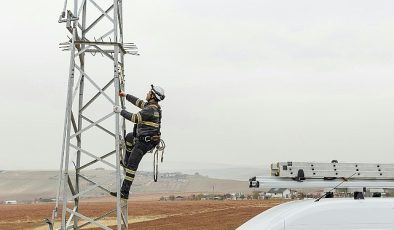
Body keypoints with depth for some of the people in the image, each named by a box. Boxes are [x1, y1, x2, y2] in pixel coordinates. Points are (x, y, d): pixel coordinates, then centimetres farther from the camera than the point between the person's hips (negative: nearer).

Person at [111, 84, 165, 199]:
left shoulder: (151, 110, -23)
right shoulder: (152, 106, 10)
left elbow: (135, 118, -27)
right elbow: (139, 102, 27)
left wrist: (121, 111, -15)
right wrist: (126, 96, 33)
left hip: (145, 142, -11)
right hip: (142, 137, 11)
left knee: (132, 165, -14)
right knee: (129, 137, 37)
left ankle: (124, 192, -16)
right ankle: (126, 162, 45)